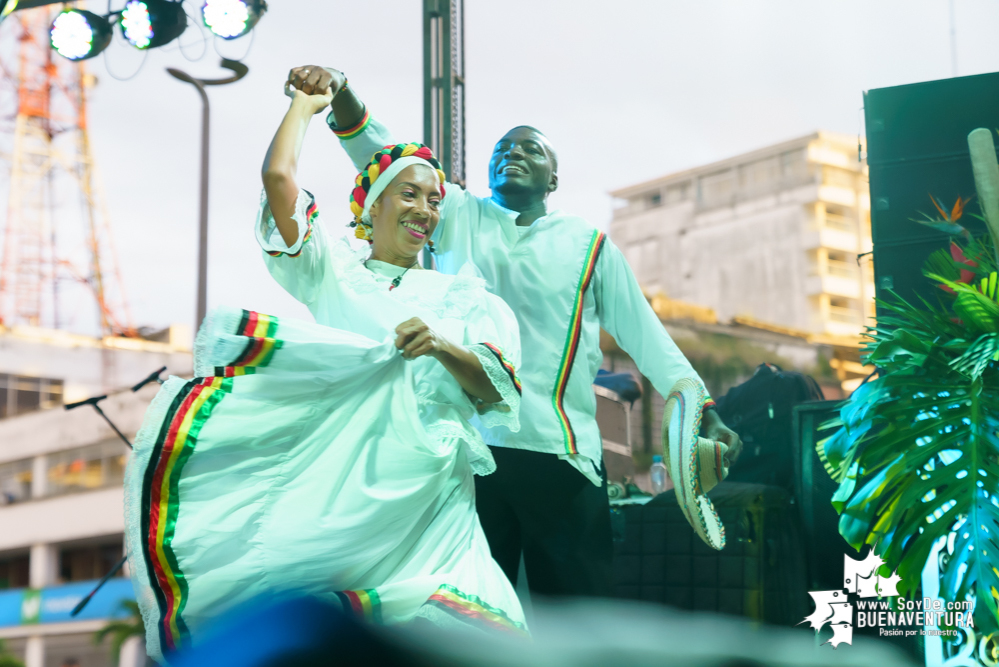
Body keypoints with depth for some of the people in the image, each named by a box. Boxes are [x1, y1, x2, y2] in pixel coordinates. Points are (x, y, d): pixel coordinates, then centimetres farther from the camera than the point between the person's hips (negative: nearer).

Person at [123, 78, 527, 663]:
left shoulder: (463, 296, 21)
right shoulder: (334, 270, 21)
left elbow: (496, 390, 6)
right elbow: (278, 175, 10)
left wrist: (444, 348, -12)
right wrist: (306, 105, 25)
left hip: (421, 487, 0)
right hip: (332, 464, 1)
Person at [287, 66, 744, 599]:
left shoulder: (588, 245, 12)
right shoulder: (458, 218, 13)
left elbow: (644, 335, 11)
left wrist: (703, 413, 2)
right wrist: (340, 94, -16)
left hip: (559, 454, 0)